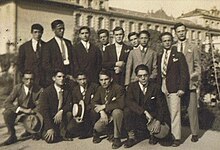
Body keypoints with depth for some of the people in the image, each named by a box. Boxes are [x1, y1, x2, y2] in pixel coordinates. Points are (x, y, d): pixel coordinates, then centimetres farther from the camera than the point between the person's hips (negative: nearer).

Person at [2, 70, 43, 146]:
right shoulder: (17, 88, -15)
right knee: (7, 112, -28)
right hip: (20, 111, 0)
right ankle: (12, 136, -9)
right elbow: (6, 103, -20)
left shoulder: (39, 90, -16)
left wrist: (31, 111, -31)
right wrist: (23, 109, -31)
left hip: (32, 113, 0)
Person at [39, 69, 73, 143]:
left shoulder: (67, 91, 1)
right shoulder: (46, 91, -10)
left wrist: (61, 111, -31)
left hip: (61, 117, 3)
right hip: (50, 118, -3)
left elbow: (69, 104, -8)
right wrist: (50, 128, -25)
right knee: (49, 138, -25)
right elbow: (44, 110, -16)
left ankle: (63, 133, -7)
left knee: (68, 113, -29)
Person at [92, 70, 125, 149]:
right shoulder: (100, 89, 1)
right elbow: (94, 102, 3)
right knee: (97, 127, -24)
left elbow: (121, 104, -30)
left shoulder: (118, 88, -19)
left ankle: (117, 138, -22)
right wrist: (101, 112, -17)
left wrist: (104, 106, -26)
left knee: (116, 112, -39)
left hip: (117, 113, -4)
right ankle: (96, 134, 17)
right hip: (106, 114, 4)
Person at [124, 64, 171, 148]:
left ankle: (152, 133, 12)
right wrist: (145, 112, -29)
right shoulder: (132, 86, -3)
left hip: (153, 117, 0)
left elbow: (162, 106, -6)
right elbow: (128, 102, -20)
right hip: (138, 118, 0)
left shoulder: (155, 87, -2)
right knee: (127, 110, -28)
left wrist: (158, 121, -22)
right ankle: (132, 137, -9)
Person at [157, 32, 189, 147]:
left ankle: (176, 137, 4)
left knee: (175, 113, -5)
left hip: (174, 89, -5)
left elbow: (184, 73, -6)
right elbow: (159, 73, 14)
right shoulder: (160, 57, 15)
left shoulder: (178, 55, -1)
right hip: (163, 89, 5)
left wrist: (182, 88, -12)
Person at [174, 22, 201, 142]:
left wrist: (196, 79, -4)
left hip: (190, 83, -1)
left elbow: (197, 66, 7)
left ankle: (194, 133, 10)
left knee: (192, 109, -1)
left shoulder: (193, 47, 8)